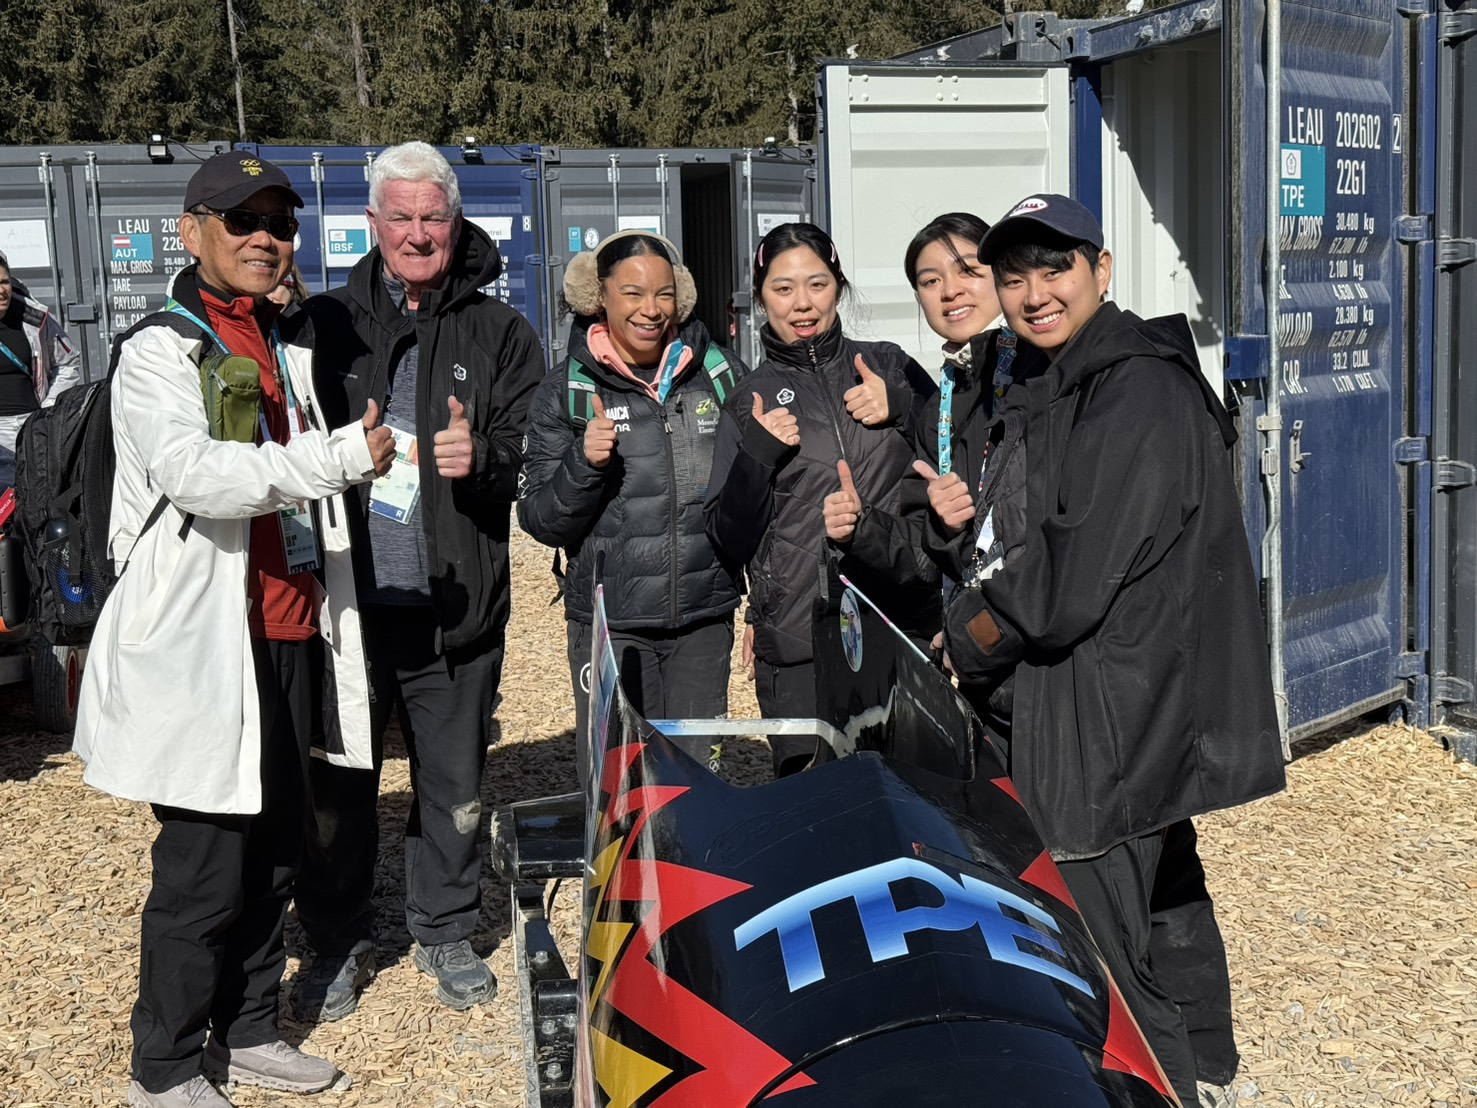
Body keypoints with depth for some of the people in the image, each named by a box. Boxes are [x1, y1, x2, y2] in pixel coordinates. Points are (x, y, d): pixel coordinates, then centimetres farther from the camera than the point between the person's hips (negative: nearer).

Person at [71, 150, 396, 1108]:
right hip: (201, 645, -7)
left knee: (276, 849, 14)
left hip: (288, 637, 8)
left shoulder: (291, 347, 16)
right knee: (204, 867, -2)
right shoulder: (159, 351, -8)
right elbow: (195, 473, -26)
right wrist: (340, 457, -35)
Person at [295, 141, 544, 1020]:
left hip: (455, 604, 0)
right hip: (343, 595, 1)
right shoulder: (326, 323, 8)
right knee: (337, 782, 9)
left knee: (455, 781, 11)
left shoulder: (499, 332, 6)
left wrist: (485, 457, -20)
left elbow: (537, 451, -1)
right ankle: (340, 942, 26)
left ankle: (447, 931, 29)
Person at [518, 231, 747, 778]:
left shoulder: (721, 373, 6)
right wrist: (583, 462, -17)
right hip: (610, 623, -2)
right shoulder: (567, 390, 1)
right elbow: (541, 521, -2)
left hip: (705, 616, 2)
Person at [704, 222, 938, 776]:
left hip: (904, 628, 1)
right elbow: (730, 541, 5)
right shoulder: (749, 402, 9)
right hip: (798, 648, 0)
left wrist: (903, 409, -6)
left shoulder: (886, 367, 10)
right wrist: (755, 455, -10)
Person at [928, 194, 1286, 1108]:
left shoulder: (1138, 390, -18)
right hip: (1084, 717, 10)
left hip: (1113, 728, -10)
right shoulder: (1061, 389, 15)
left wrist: (967, 635, -7)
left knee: (1107, 964, -1)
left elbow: (1072, 580, -22)